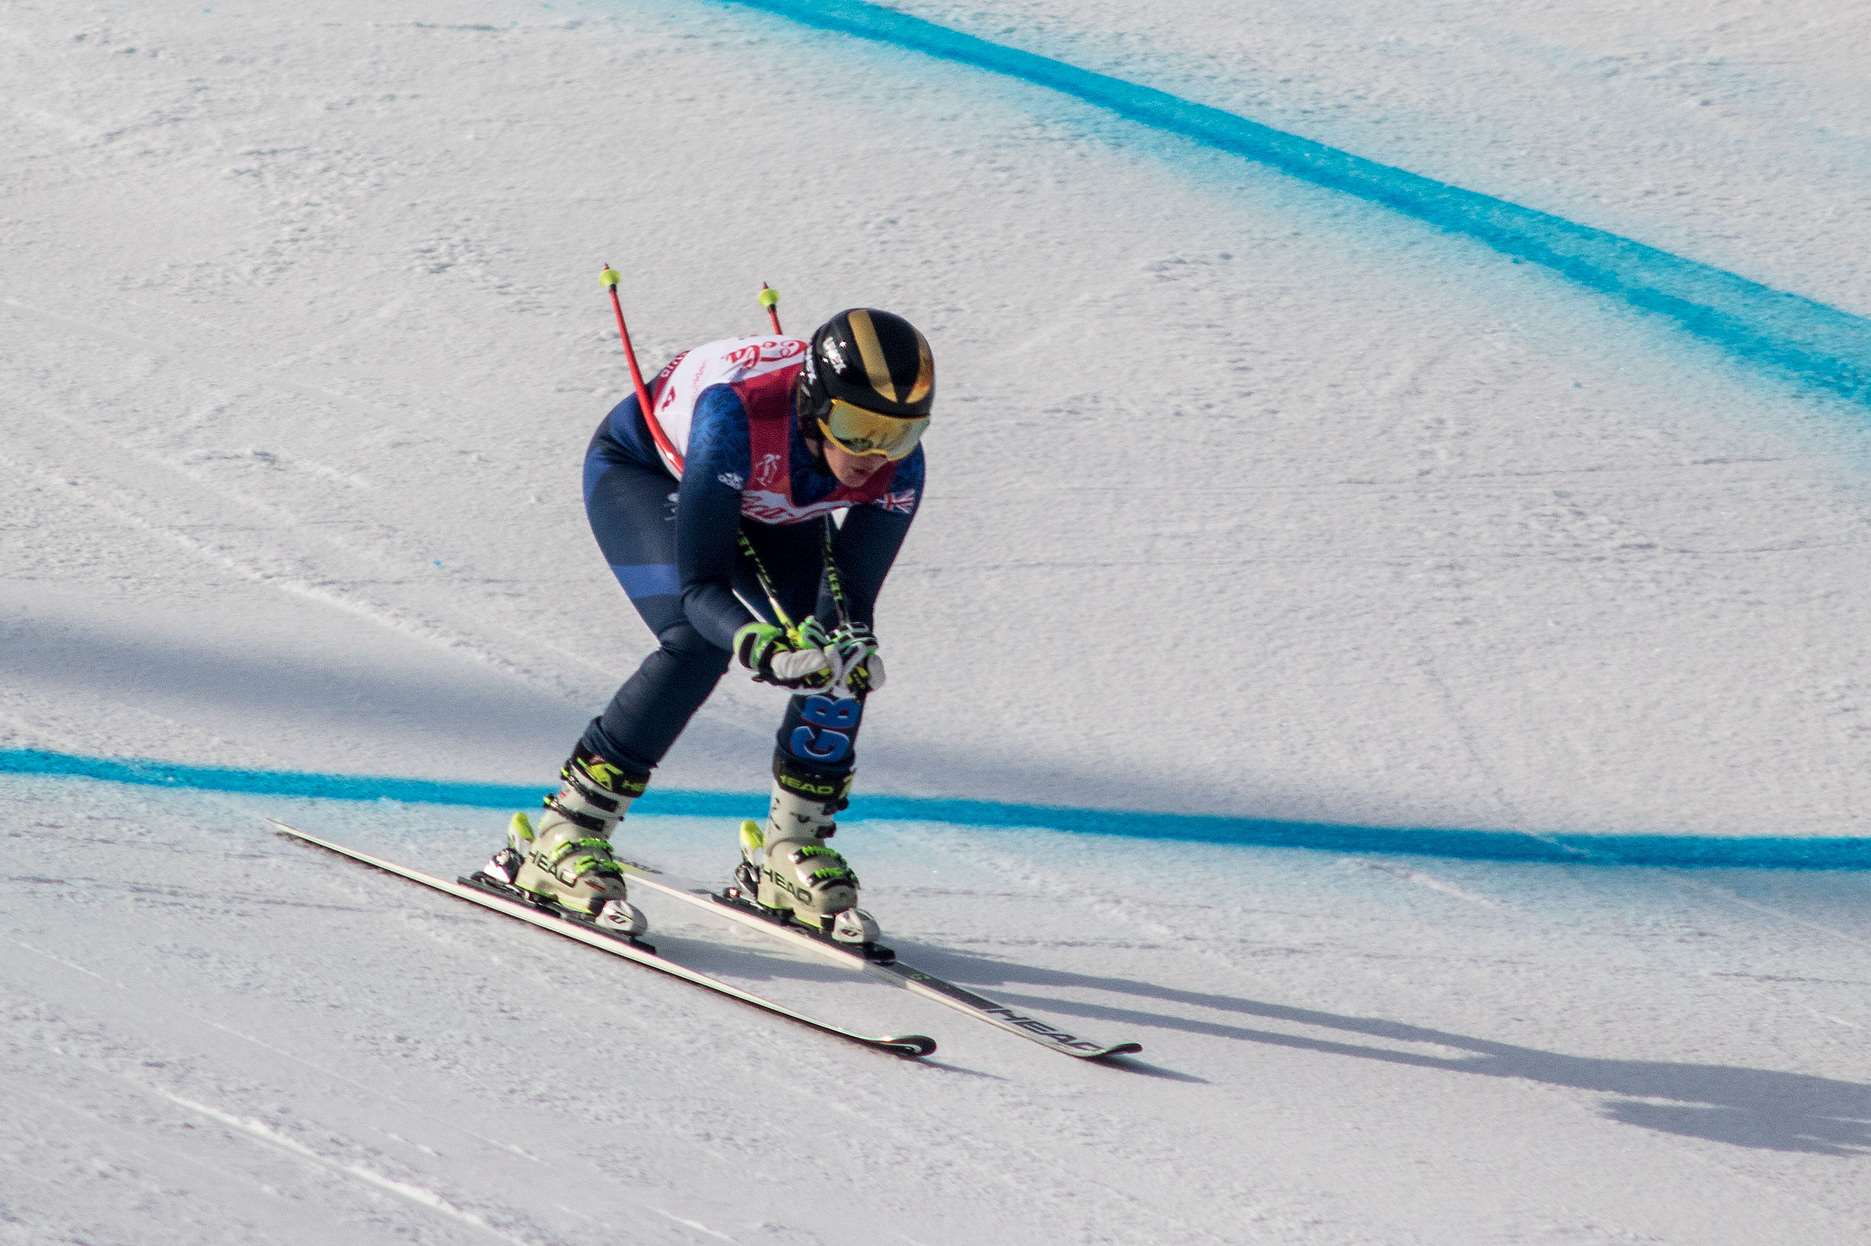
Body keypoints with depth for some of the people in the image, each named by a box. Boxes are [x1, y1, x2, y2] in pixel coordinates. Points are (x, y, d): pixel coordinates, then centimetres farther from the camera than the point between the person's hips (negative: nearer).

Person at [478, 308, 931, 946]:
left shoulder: (897, 467, -30)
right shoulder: (738, 417, -44)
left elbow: (852, 598, -23)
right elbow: (701, 584, -41)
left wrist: (854, 647, -45)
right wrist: (762, 648, -59)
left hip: (771, 508, 5)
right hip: (643, 468, -5)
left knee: (841, 650, -15)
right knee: (698, 643, -27)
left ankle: (789, 850, 5)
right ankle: (563, 835, -18)